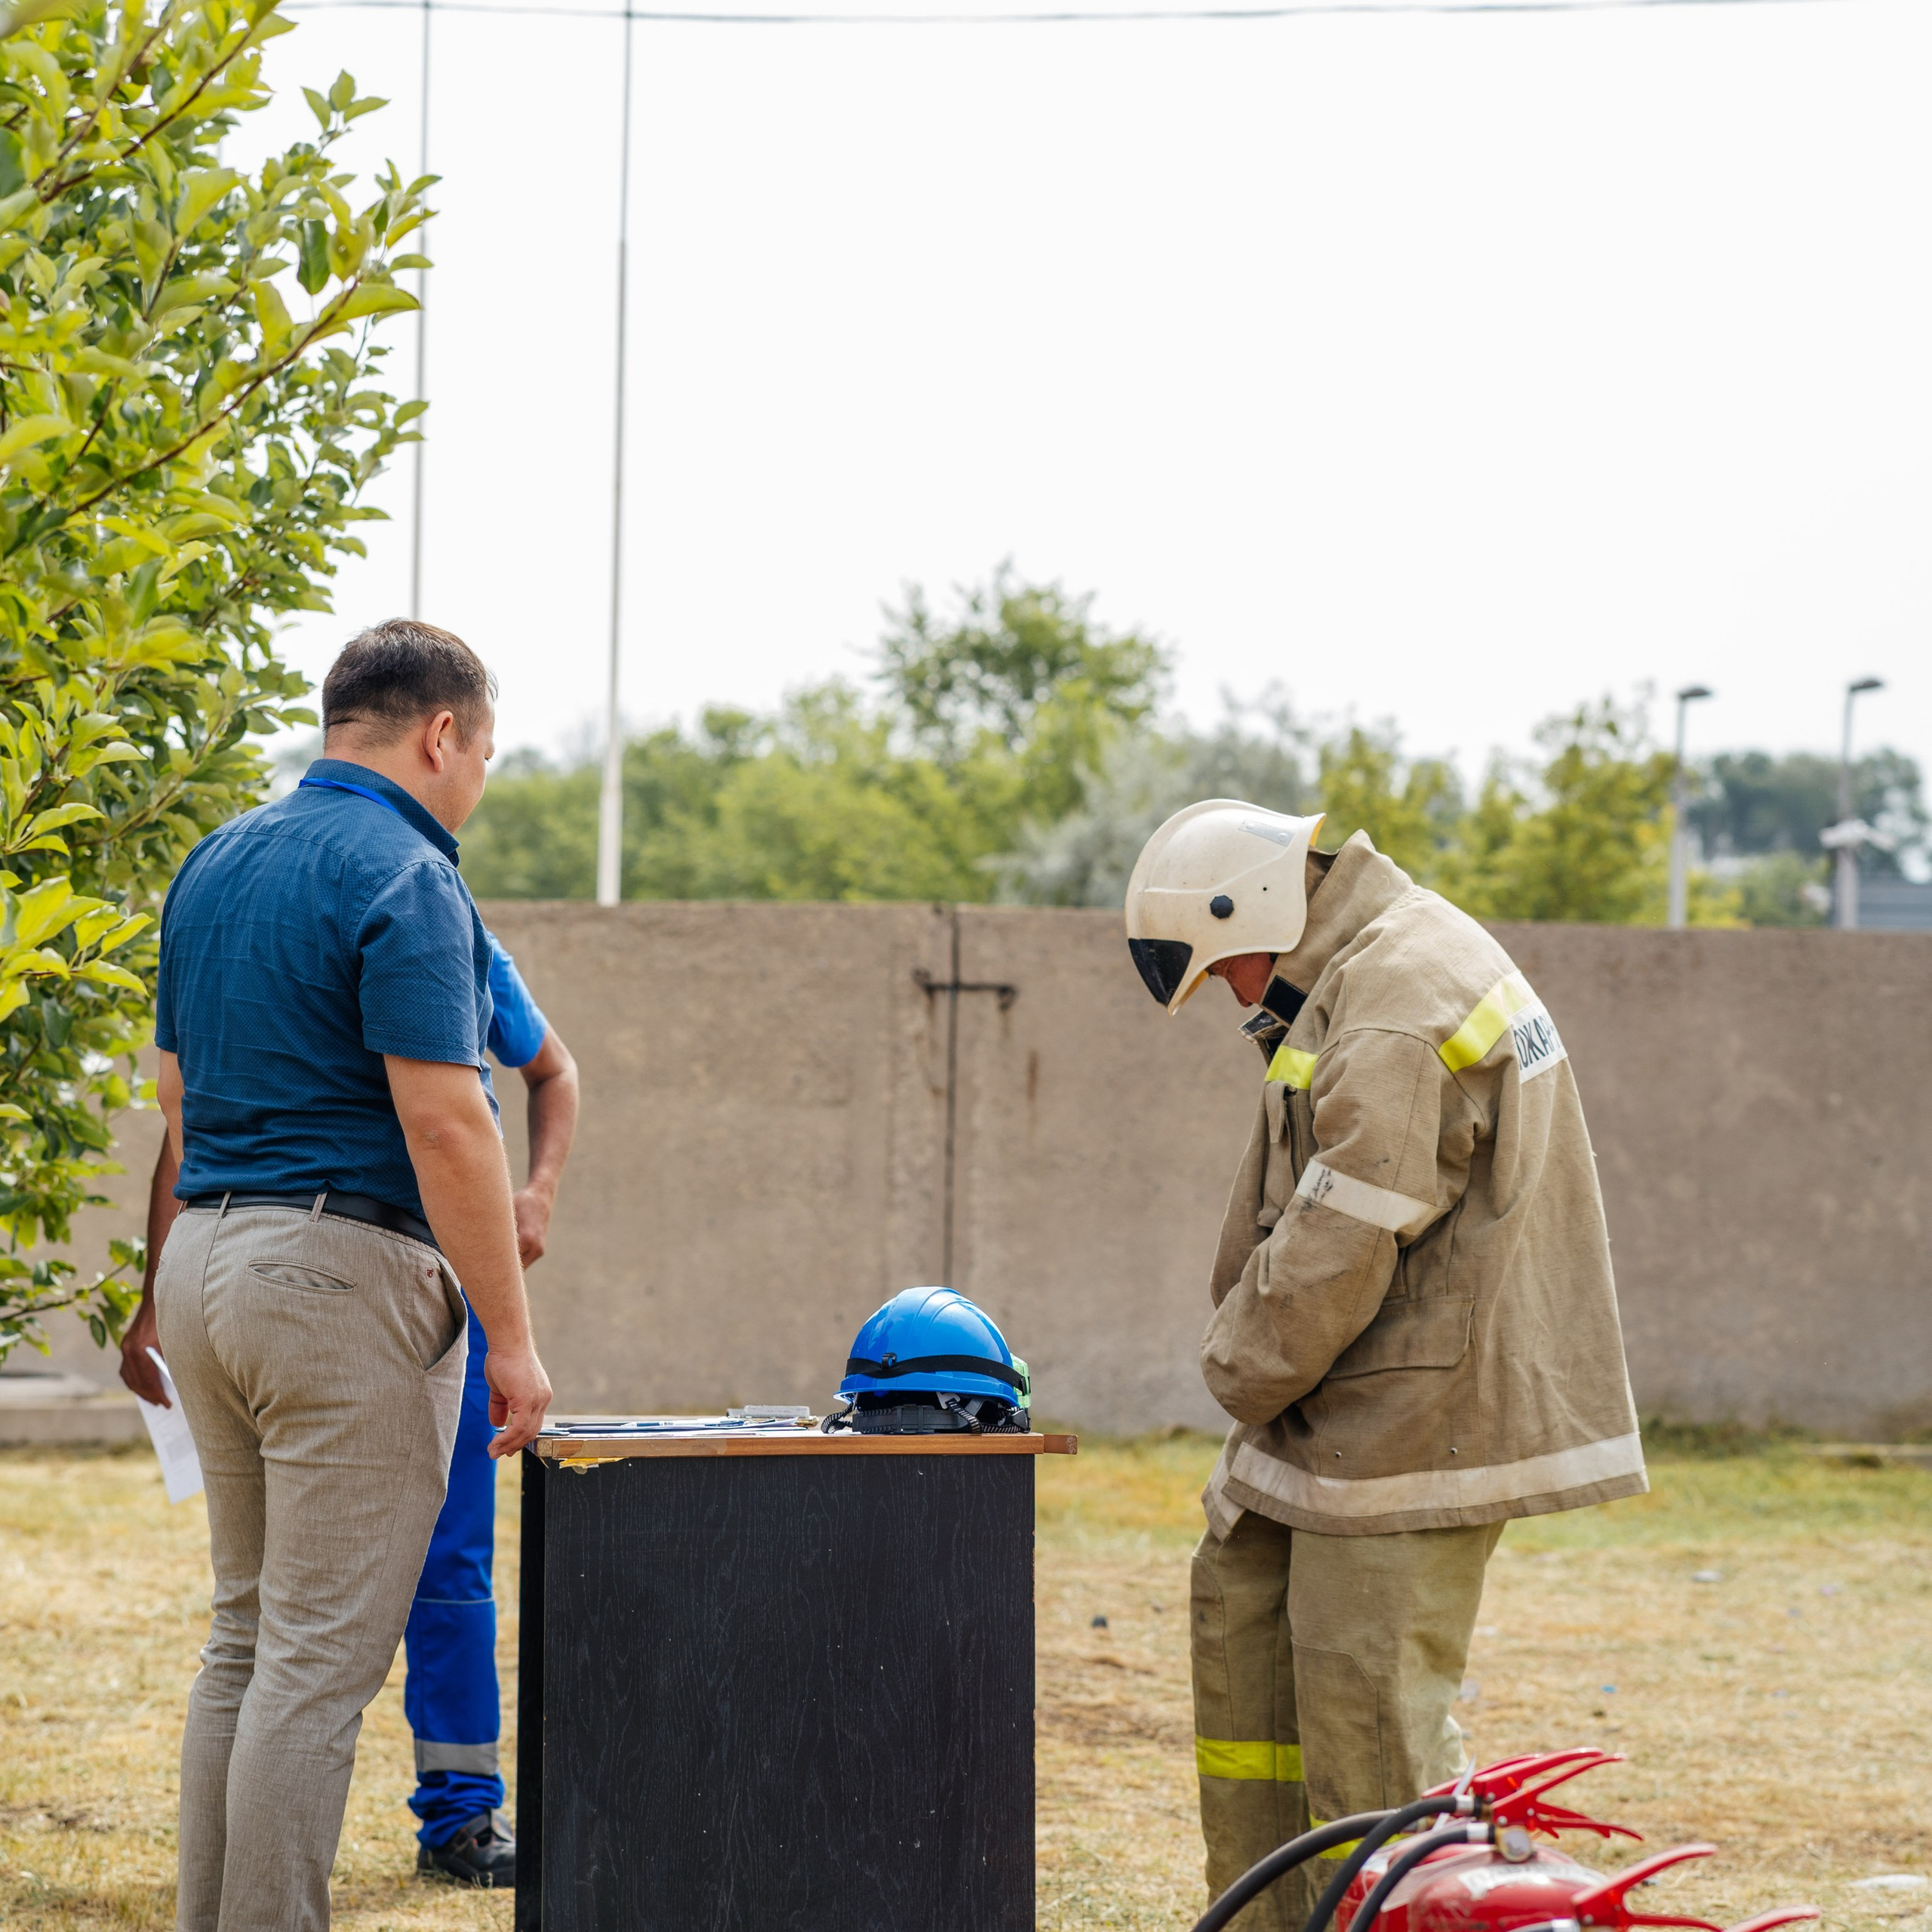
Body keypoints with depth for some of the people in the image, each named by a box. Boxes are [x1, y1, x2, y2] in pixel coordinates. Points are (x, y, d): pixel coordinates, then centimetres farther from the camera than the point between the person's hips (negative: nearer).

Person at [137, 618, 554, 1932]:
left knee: (252, 1633, 14)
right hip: (348, 1272, -9)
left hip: (207, 1261, 9)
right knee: (325, 1653, -6)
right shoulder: (404, 881, -13)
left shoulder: (216, 864, 13)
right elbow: (443, 1124, -19)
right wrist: (513, 1337, -16)